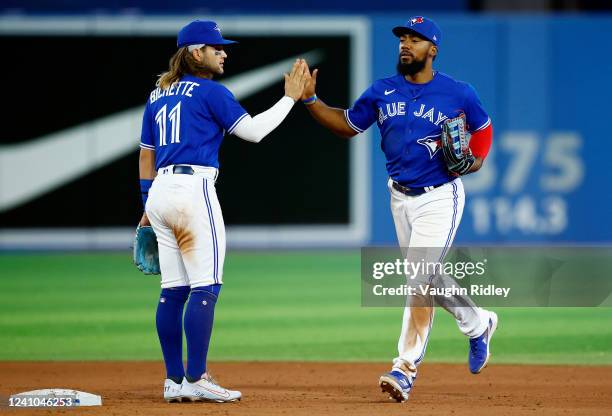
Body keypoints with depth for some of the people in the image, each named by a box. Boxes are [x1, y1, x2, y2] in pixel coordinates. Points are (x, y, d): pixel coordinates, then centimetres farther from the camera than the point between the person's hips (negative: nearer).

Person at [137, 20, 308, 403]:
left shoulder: (158, 96, 18)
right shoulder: (210, 92, -5)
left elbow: (146, 155, 21)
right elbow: (253, 130, -7)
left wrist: (149, 207, 24)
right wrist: (290, 97, 1)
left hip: (160, 193, 8)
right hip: (193, 189, -8)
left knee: (174, 288, 8)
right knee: (206, 286, -8)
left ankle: (174, 381, 8)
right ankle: (195, 380, -14)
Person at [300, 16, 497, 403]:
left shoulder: (459, 93, -8)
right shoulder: (383, 91, 2)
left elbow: (483, 127, 9)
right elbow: (347, 124, 10)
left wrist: (475, 160, -9)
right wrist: (310, 99, -3)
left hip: (440, 198, -6)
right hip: (401, 197, 6)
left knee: (420, 278, -15)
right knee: (428, 278, 16)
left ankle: (405, 369, -16)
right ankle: (478, 324, 42)